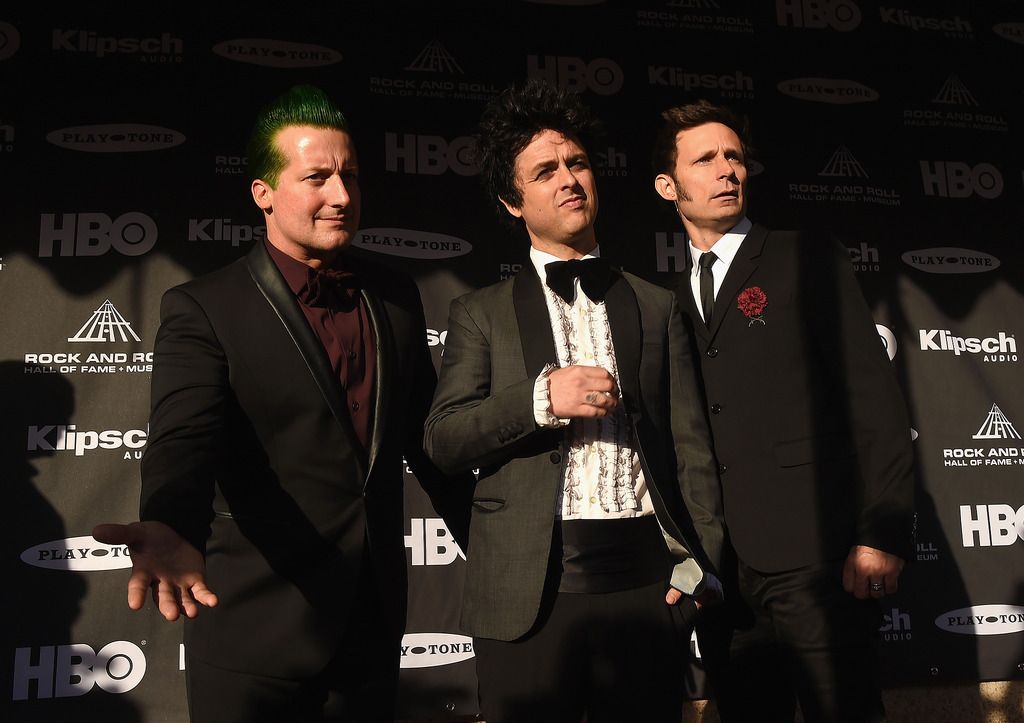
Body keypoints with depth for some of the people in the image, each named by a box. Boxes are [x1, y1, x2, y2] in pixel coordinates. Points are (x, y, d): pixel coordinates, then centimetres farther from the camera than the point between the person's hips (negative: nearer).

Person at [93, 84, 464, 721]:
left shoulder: (398, 298, 6)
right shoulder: (203, 309, -9)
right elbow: (184, 441, -22)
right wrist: (174, 530, -42)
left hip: (375, 626, 5)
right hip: (256, 641, -4)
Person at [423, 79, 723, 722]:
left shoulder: (657, 307, 12)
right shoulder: (481, 313, 7)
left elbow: (691, 446, 8)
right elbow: (443, 442, -1)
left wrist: (705, 561, -3)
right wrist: (540, 398, -15)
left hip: (649, 581, 2)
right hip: (527, 591, -1)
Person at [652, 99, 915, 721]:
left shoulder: (808, 260, 1)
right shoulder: (672, 298, 13)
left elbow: (874, 396, -5)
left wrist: (883, 532, -11)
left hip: (812, 557, -4)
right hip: (718, 569, 4)